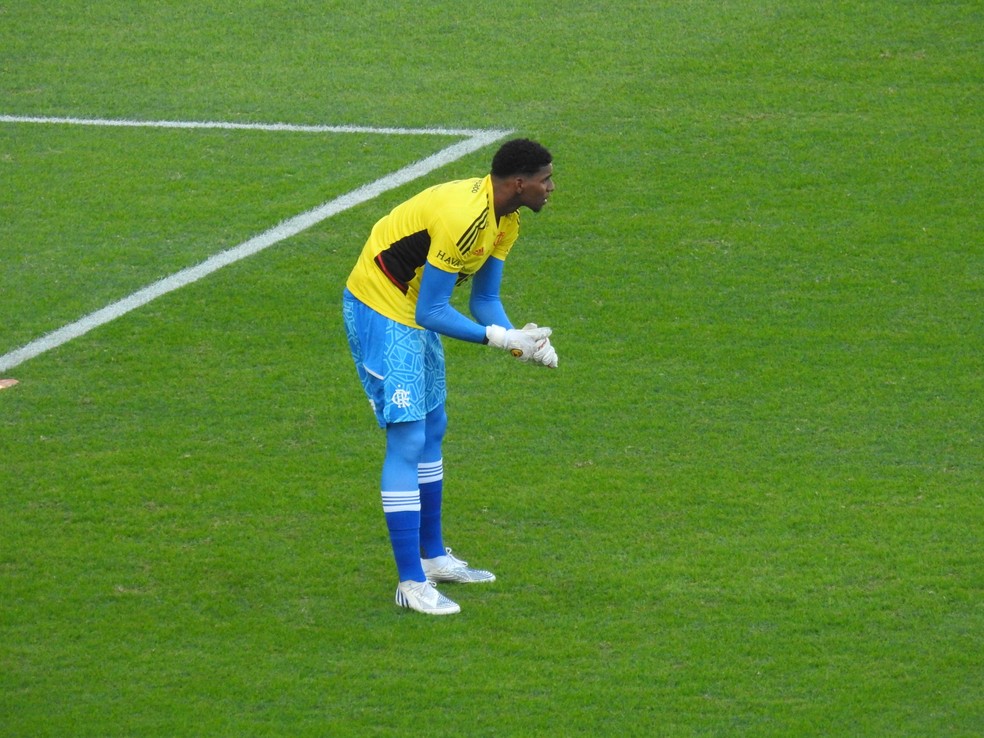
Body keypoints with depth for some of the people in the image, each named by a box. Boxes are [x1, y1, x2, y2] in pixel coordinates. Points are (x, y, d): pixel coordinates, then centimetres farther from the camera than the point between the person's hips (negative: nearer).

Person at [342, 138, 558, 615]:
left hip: (413, 312, 10)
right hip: (380, 311, -10)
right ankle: (411, 584, -11)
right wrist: (500, 338, -31)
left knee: (432, 430, 18)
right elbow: (430, 312, -27)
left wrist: (517, 339, -14)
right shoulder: (463, 217, -30)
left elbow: (485, 298, 5)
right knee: (407, 439, -13)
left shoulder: (504, 220, 1)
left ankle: (433, 557, 32)